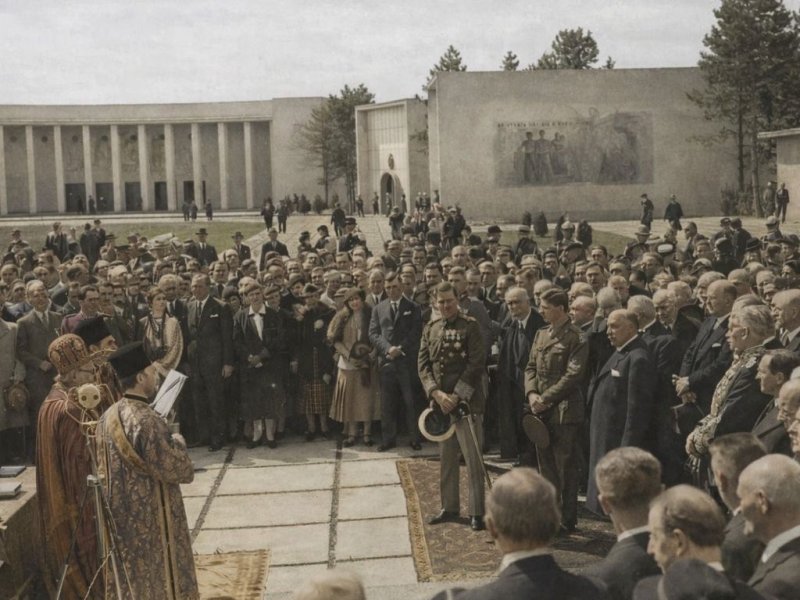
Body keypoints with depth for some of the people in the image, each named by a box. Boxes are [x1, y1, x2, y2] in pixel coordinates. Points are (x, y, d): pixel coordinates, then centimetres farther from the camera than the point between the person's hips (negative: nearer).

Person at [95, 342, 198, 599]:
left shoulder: (107, 418, 1)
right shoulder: (147, 421, -25)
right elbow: (181, 471, -20)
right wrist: (177, 442, -2)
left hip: (122, 520, 8)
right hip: (152, 521, -8)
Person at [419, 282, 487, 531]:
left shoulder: (470, 326, -5)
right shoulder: (430, 328, 10)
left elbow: (476, 364, -10)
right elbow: (423, 364, 6)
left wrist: (457, 396, -14)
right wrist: (436, 393, -8)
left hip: (466, 400, -5)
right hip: (439, 400, 5)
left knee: (473, 458, -3)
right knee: (446, 457, 13)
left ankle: (476, 512, 5)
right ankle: (449, 507, 25)